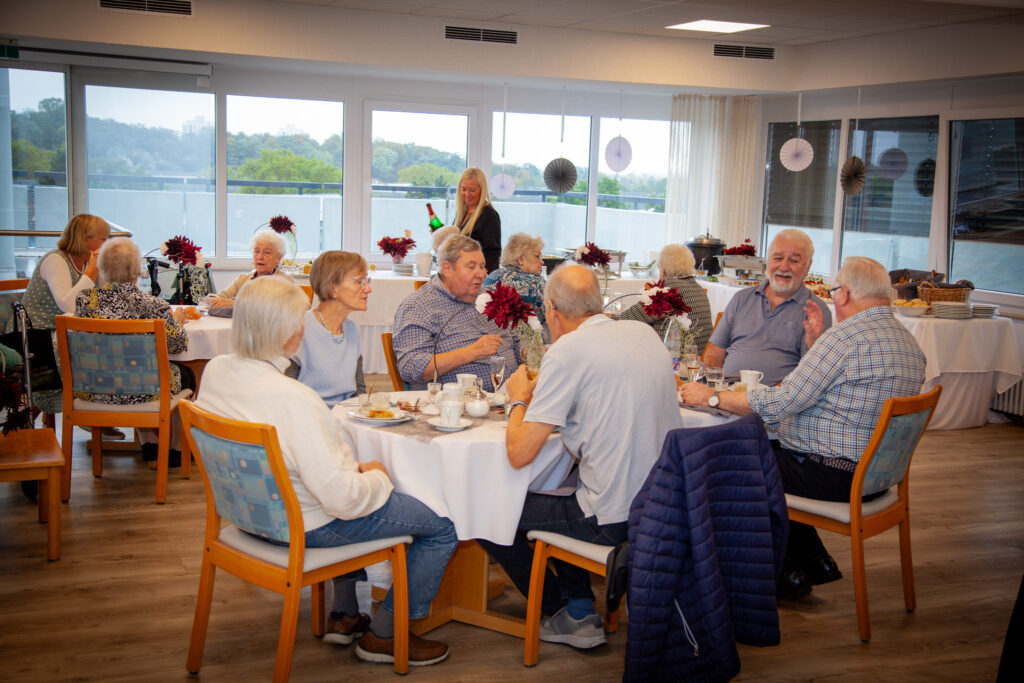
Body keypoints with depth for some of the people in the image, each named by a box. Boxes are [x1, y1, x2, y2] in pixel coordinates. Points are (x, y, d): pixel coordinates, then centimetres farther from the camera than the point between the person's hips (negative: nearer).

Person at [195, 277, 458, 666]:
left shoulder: (216, 371, -7)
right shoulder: (292, 399, -34)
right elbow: (342, 498, -33)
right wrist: (376, 476, -10)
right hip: (309, 525, -9)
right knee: (444, 528, 5)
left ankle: (344, 616, 39)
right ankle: (383, 635, 18)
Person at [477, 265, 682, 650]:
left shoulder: (568, 350, -15)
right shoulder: (644, 332, 7)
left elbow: (519, 454, -16)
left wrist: (519, 400, 4)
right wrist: (542, 393, 23)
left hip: (615, 520, -8)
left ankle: (574, 618, 19)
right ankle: (581, 603, 30)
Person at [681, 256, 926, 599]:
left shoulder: (846, 336, -21)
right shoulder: (910, 343, 9)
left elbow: (779, 403, -22)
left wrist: (712, 397, -11)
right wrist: (816, 342, 23)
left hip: (834, 477, -10)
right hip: (874, 468, 10)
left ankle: (786, 574, 15)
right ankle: (814, 561, 24)